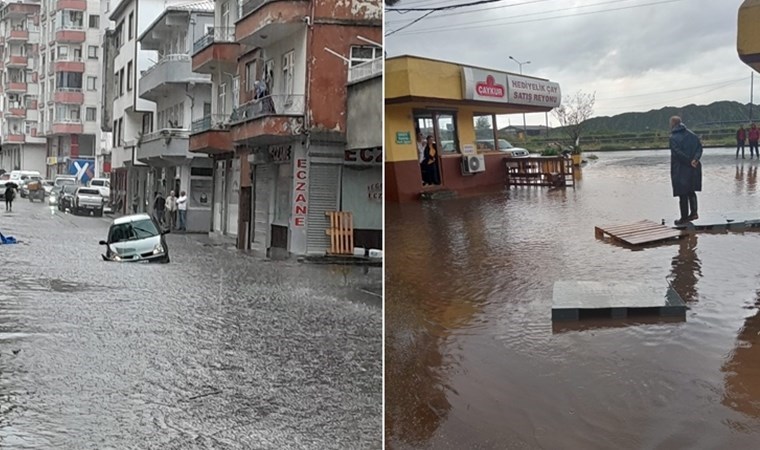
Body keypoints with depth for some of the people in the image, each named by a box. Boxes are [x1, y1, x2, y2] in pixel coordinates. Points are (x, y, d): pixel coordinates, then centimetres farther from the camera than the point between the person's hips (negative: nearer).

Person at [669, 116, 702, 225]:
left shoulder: (673, 138, -13)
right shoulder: (691, 134, 7)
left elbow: (678, 153, -21)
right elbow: (699, 147, 0)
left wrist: (689, 161, -13)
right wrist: (695, 160, -11)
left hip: (680, 169, -6)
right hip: (693, 170, 6)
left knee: (682, 194, 3)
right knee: (691, 191, 20)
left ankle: (684, 217, 8)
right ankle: (694, 212, 13)